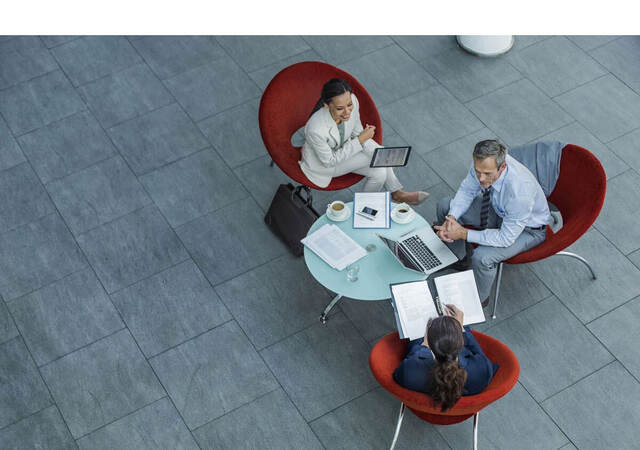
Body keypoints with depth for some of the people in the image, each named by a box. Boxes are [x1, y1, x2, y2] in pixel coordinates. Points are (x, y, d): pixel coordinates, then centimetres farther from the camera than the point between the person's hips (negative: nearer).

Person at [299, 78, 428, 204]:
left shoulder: (352, 101, -26)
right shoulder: (315, 129, -41)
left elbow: (357, 132, -6)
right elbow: (329, 161, -24)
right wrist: (359, 140, -26)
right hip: (322, 163, -5)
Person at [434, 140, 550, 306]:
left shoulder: (520, 190, -43)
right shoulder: (482, 163, -26)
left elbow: (506, 238, -33)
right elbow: (467, 190, -6)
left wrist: (464, 233, -33)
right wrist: (451, 218, -24)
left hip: (528, 228, -7)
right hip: (498, 210, 7)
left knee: (482, 257, -30)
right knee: (444, 206, 1)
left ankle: (479, 299, 2)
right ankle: (461, 259, 22)